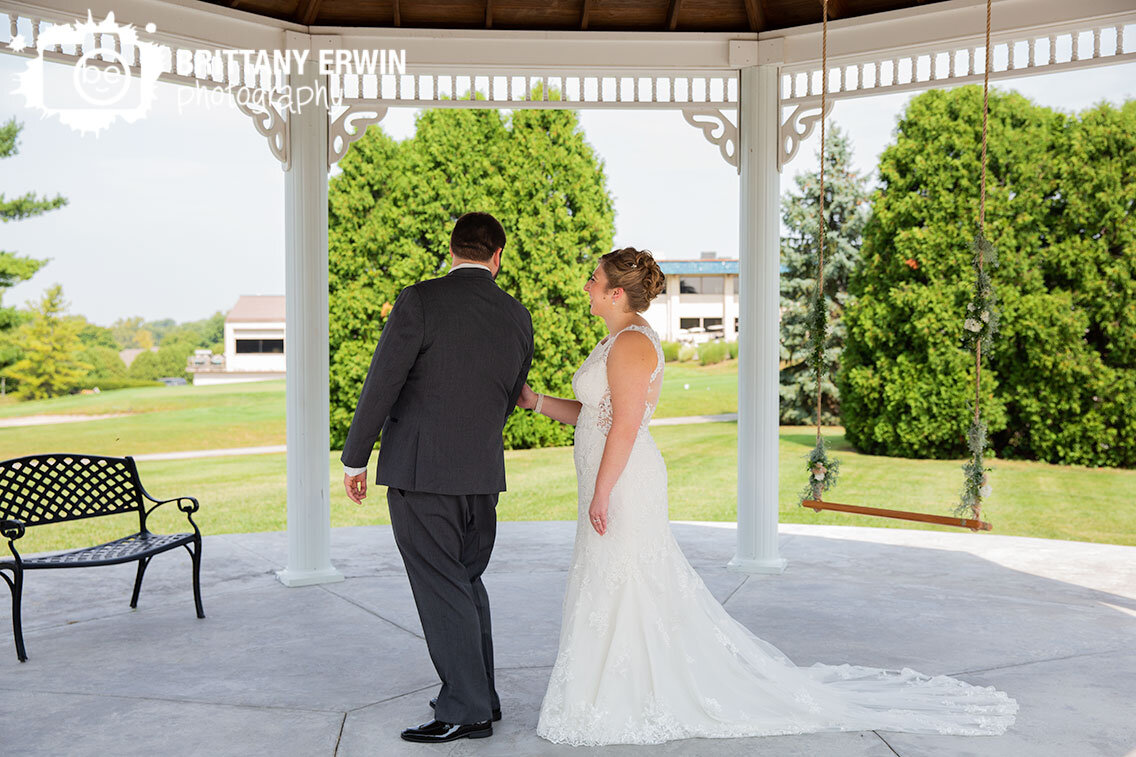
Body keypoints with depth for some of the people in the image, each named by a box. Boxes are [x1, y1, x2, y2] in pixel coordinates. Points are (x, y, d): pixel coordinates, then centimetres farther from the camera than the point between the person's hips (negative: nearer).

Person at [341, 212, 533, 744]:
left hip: (420, 471, -5)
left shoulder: (419, 301, -10)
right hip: (484, 473, 6)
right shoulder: (518, 317, 4)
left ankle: (465, 710, 9)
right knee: (467, 584, 18)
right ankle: (481, 696, 27)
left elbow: (381, 385, -10)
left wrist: (354, 458, -1)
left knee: (441, 590, 2)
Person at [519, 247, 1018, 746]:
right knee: (617, 592, 15)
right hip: (616, 484, 10)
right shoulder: (621, 340, 15)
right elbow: (596, 416, 18)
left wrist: (600, 494, -21)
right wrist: (536, 401, 14)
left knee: (625, 590, -2)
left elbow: (624, 426, -22)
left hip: (623, 483, -10)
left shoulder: (631, 343, -16)